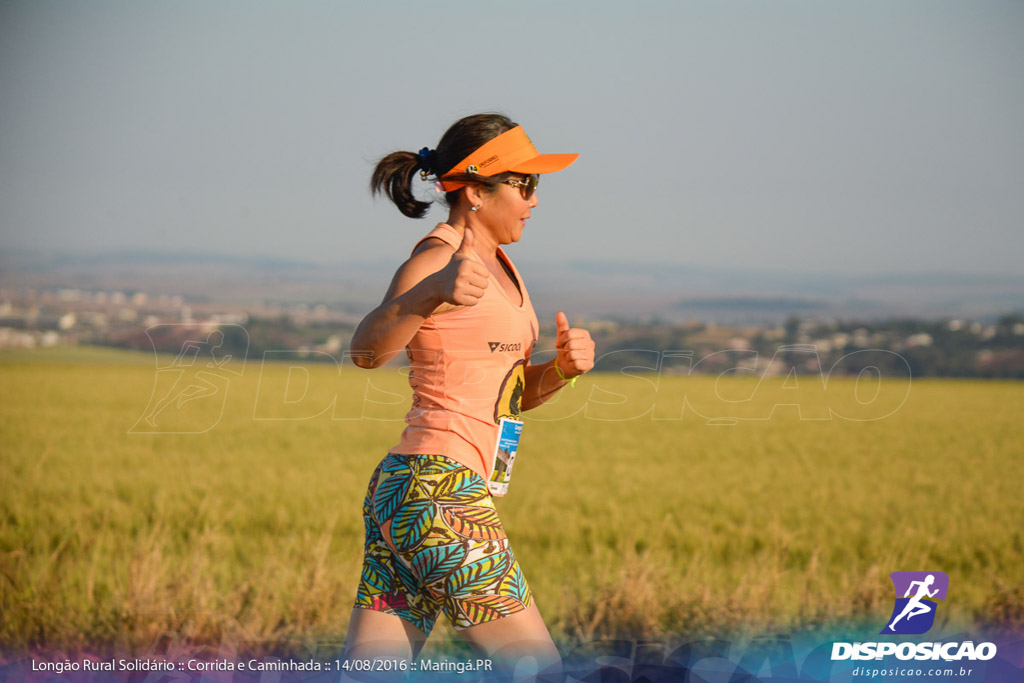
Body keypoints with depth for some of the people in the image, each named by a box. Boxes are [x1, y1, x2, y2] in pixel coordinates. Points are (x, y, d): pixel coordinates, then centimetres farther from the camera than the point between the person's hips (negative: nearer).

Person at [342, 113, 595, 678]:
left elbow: (513, 392, 24)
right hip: (440, 492, -9)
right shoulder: (439, 255, -10)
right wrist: (431, 293, -46)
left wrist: (562, 366, 2)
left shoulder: (497, 262, 18)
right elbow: (367, 350, -27)